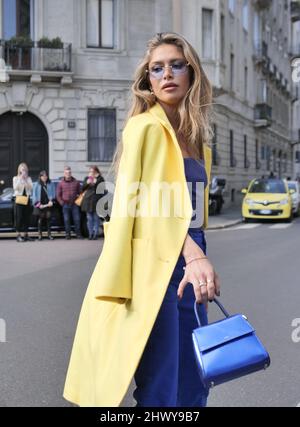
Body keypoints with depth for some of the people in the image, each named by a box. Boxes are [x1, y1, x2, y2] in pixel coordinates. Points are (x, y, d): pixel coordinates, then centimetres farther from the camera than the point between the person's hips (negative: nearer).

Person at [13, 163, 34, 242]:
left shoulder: (29, 178, 13)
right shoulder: (15, 178, 5)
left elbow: (30, 187, -2)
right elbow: (15, 187, -11)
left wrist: (25, 179, -10)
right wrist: (20, 178, -12)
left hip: (27, 199, 3)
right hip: (18, 199, -3)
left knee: (27, 218, 4)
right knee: (19, 217, -6)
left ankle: (26, 235, 10)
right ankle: (18, 235, -4)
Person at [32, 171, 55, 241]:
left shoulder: (51, 184, 9)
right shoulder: (36, 184, 6)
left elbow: (53, 193, 8)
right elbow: (34, 195, 3)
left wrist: (51, 201, -7)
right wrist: (38, 203, -6)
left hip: (48, 204, 1)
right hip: (40, 205, -1)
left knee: (48, 218, 0)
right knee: (40, 218, -1)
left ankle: (49, 234, 7)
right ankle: (40, 234, 4)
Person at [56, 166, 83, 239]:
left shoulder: (76, 182, 7)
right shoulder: (61, 183, 5)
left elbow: (79, 192, 12)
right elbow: (58, 195, 7)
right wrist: (62, 203, -1)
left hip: (74, 204, 0)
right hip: (66, 205, 0)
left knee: (77, 219, 0)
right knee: (66, 220, 2)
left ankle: (78, 234, 9)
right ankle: (68, 234, 8)